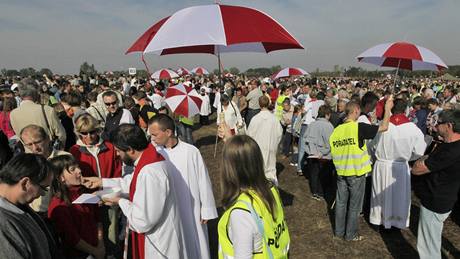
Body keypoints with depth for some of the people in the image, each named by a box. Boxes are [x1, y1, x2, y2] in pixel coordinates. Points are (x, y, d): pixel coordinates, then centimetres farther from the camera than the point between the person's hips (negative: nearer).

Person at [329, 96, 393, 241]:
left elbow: (333, 153, 5)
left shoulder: (336, 130, -1)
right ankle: (351, 235, 23)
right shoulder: (359, 127, -17)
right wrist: (388, 109, -2)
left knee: (341, 203, 16)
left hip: (341, 173, 5)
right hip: (356, 174, -5)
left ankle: (339, 231, 29)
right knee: (354, 206, 10)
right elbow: (384, 127, -13)